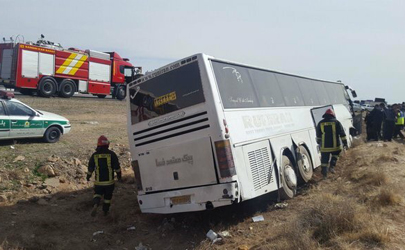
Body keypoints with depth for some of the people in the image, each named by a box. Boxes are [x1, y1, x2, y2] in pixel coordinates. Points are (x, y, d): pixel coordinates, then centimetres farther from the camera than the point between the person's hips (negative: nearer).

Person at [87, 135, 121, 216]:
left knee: (97, 194, 16)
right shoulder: (111, 154, -7)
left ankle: (95, 205, -12)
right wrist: (119, 175, 10)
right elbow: (117, 167, -5)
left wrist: (88, 176, 20)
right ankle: (105, 211, 25)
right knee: (108, 196, 16)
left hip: (98, 181, 1)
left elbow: (90, 168, 4)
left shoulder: (94, 155, -3)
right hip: (109, 181, 0)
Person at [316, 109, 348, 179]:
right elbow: (342, 134, 0)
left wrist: (319, 142, 27)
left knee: (324, 160, 7)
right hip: (335, 146, 0)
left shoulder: (320, 123, 4)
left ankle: (324, 174, 10)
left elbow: (318, 135, 14)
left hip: (324, 147, 1)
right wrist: (345, 142, 6)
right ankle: (332, 167, 10)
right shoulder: (336, 122, -1)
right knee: (335, 155, 27)